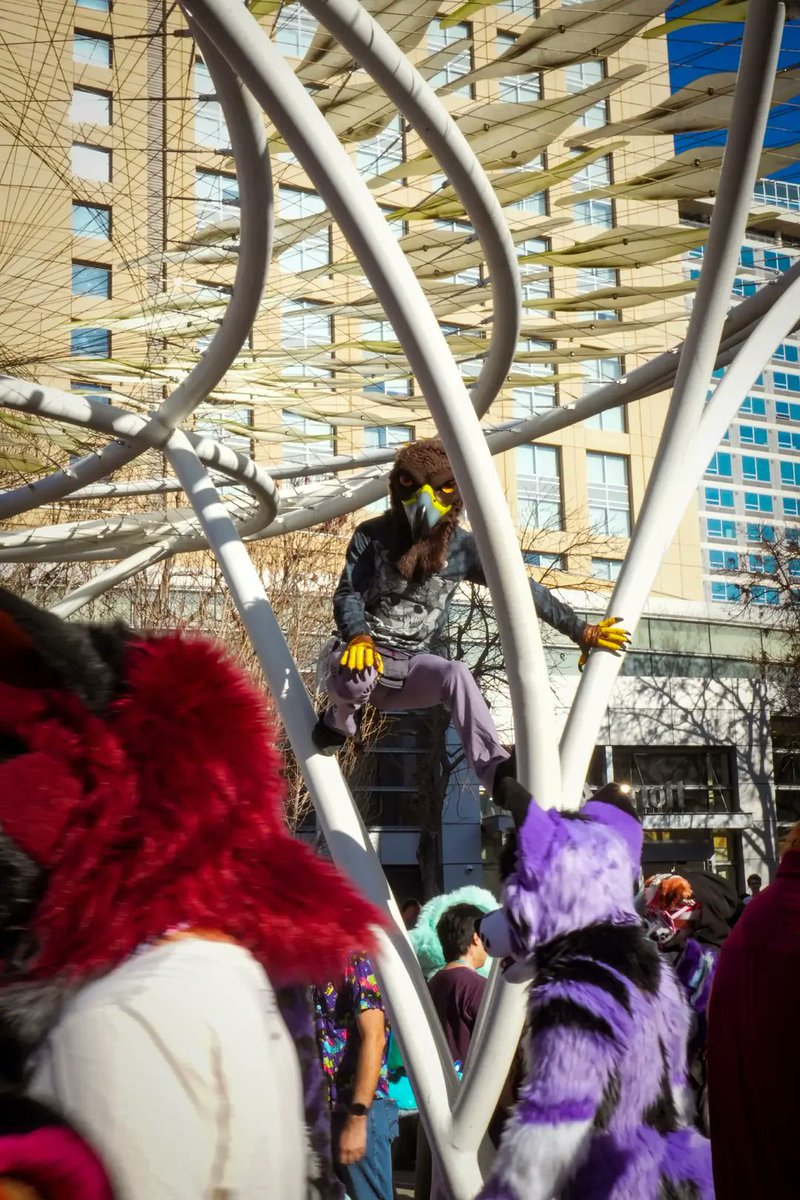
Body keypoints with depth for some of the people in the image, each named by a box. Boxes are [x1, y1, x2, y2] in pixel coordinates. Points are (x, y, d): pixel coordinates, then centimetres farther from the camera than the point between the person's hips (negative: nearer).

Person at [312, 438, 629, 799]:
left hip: (409, 665, 2)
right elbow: (348, 595, -12)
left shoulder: (461, 548, -1)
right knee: (356, 673, -38)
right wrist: (359, 637, -34)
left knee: (456, 674, -31)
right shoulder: (372, 536, -7)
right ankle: (339, 720, -2)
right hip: (359, 653, -2)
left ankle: (495, 772, -43)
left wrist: (580, 631, -1)